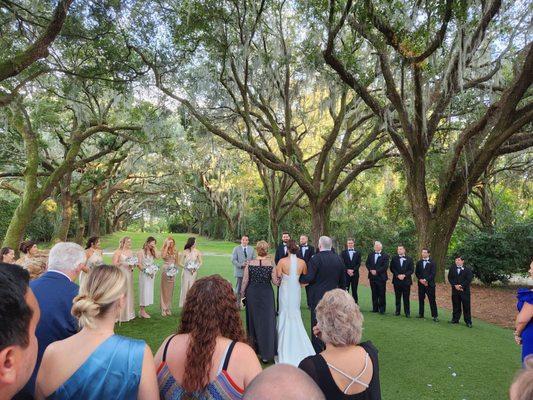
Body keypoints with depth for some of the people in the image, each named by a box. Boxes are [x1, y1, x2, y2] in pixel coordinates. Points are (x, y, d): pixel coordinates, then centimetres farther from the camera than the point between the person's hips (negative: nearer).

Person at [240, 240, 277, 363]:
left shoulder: (250, 263, -9)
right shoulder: (271, 264, -11)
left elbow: (245, 281, -4)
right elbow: (275, 282, -6)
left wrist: (241, 295, 8)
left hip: (252, 294, 1)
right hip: (267, 294, -1)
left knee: (253, 320, 19)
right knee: (267, 322, 7)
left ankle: (254, 347, 34)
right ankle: (266, 354, 8)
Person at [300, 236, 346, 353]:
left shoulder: (316, 258, -15)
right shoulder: (339, 259, 3)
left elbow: (309, 278, -19)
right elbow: (343, 280, 10)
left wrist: (299, 278, -1)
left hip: (318, 296, -5)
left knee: (317, 323, 5)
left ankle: (317, 350, 12)